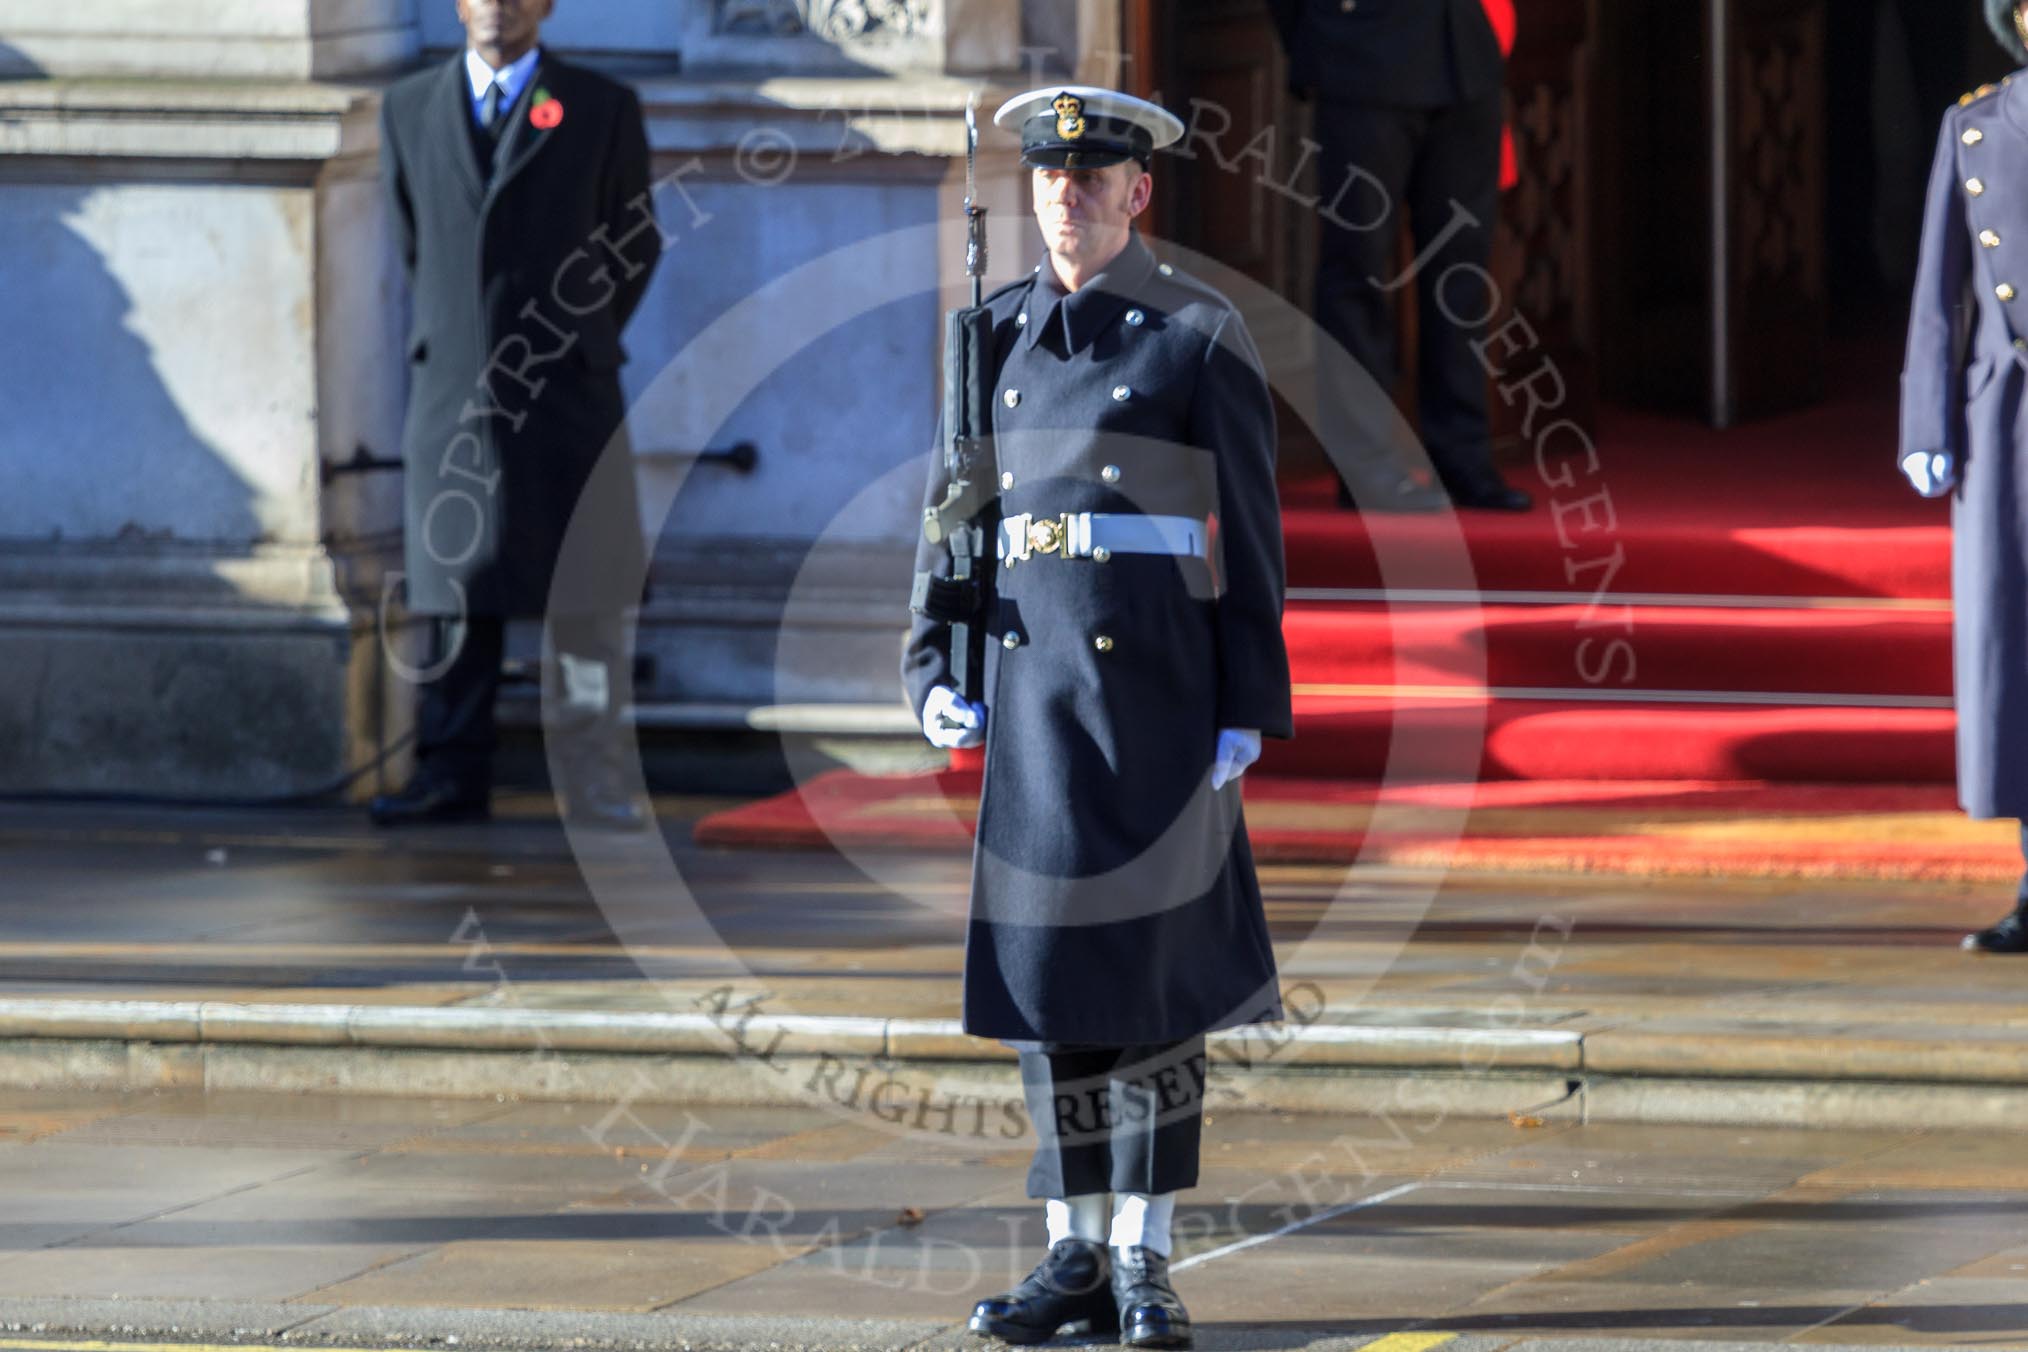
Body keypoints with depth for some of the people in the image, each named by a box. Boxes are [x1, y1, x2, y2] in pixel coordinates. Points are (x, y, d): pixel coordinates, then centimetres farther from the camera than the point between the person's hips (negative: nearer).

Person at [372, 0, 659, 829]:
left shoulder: (603, 111, 4)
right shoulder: (408, 110, 10)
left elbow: (637, 241, 11)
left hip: (567, 392, -2)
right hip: (455, 392, 2)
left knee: (583, 602, -2)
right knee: (459, 593, 1)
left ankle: (591, 783, 0)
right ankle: (452, 776, 3)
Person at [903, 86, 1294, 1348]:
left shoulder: (1200, 333, -2)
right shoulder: (998, 334, 11)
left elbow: (1248, 531, -3)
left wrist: (1246, 713, -8)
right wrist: (940, 672, 3)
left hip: (1158, 686, -4)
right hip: (1028, 693, 4)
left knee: (1154, 970, -4)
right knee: (1047, 977, 5)